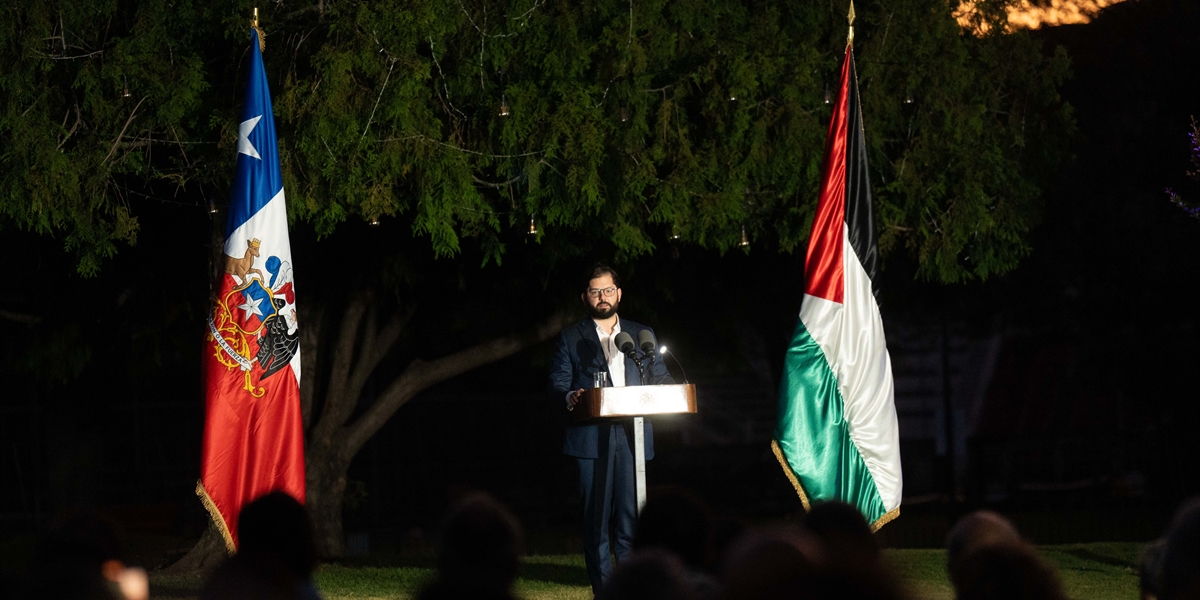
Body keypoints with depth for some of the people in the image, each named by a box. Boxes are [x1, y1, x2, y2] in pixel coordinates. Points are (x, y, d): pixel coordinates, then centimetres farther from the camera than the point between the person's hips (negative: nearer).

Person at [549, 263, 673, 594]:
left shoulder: (641, 334, 18)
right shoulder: (571, 338, 10)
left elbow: (659, 378, 16)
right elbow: (557, 385, 3)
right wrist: (570, 398, -21)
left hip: (633, 438, 2)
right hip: (592, 439, -2)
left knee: (631, 516, 0)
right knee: (596, 518, -3)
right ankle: (602, 589, 0)